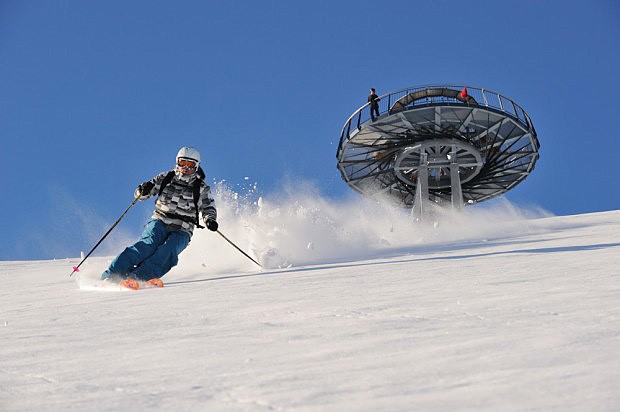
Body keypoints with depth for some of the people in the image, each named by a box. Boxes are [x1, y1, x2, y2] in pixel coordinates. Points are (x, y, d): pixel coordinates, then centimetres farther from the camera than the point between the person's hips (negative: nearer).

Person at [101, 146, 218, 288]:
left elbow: (208, 209, 7)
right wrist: (143, 190, -14)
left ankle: (136, 277, -44)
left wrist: (210, 221, -16)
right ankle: (110, 275, -36)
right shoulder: (166, 178, 9)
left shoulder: (202, 189, 7)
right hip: (159, 222, 0)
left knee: (167, 252, -30)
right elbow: (140, 194, 10)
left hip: (181, 231, 0)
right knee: (149, 244, -29)